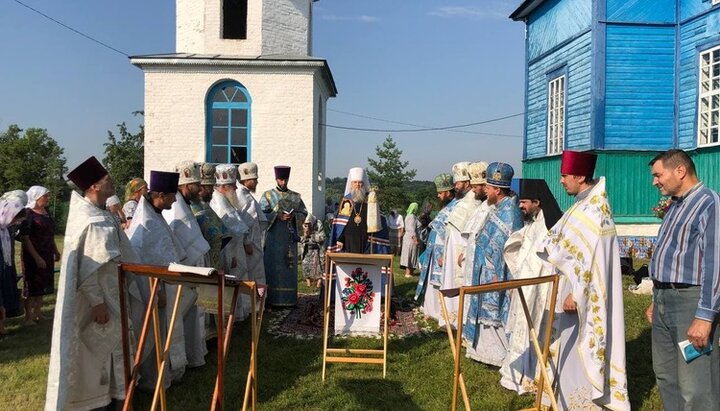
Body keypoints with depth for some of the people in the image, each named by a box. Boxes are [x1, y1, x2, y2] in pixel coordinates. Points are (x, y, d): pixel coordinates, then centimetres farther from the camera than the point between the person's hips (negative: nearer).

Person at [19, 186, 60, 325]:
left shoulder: (46, 212, 9)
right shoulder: (28, 214, -14)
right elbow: (24, 238, -18)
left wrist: (55, 251, 17)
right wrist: (36, 257, -22)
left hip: (47, 256, 7)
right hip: (33, 256, -7)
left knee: (42, 285, 13)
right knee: (32, 287, 0)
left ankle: (37, 314, 24)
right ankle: (28, 318, 9)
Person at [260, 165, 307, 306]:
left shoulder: (295, 197, 11)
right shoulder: (267, 195, 4)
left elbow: (304, 213, 10)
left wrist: (294, 216, -11)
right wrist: (278, 216, -18)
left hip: (290, 237, 3)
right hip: (273, 237, -2)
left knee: (290, 266, 3)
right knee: (274, 267, -3)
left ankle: (289, 298, 9)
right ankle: (273, 298, 2)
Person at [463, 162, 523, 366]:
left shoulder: (510, 213, -19)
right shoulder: (498, 209, 9)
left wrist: (500, 275, -21)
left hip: (498, 274, -9)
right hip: (487, 272, 9)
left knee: (496, 313, -1)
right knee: (488, 311, 16)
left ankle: (502, 354, 9)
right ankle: (489, 349, 26)